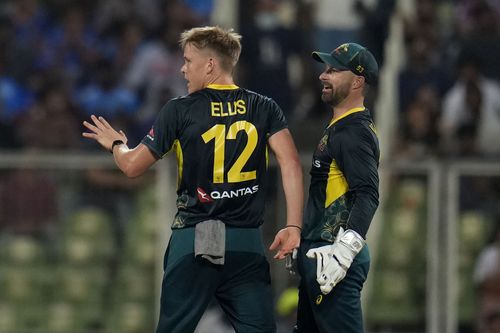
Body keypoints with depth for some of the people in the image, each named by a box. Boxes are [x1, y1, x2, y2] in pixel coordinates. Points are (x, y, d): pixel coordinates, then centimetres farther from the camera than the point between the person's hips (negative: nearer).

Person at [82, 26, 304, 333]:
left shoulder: (180, 111, 0)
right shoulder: (264, 108, 6)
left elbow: (133, 167, 4)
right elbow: (290, 164, -7)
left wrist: (116, 144, 25)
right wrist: (293, 226, -8)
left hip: (194, 242, -2)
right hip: (248, 244, 2)